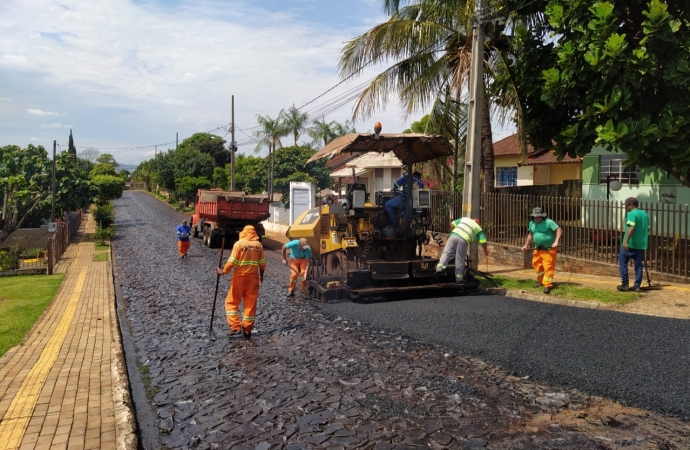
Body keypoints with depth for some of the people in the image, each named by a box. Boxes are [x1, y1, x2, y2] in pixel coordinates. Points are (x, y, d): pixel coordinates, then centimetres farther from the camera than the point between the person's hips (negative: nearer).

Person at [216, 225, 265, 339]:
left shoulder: (239, 243, -7)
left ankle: (235, 328, 0)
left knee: (231, 302, 9)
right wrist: (261, 275, 22)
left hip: (240, 277, -3)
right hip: (253, 277, 3)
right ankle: (247, 330, 13)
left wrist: (223, 271, 3)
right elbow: (262, 263, 7)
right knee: (251, 304, 10)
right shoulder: (258, 245, 3)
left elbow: (232, 262, -11)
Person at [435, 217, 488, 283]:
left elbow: (452, 224, 24)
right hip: (463, 240, -1)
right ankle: (459, 279, 9)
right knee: (460, 260, 4)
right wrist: (485, 250, 31)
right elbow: (483, 240, 16)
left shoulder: (464, 219, 30)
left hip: (454, 236, 2)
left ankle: (440, 267, -20)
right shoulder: (478, 228, 24)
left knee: (446, 253, 1)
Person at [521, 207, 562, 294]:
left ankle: (547, 285, -8)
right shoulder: (531, 223, 8)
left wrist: (556, 241, -28)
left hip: (548, 249, -7)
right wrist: (526, 245, 17)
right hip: (537, 248, 7)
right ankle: (541, 281, 29)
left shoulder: (548, 222, -14)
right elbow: (530, 234, 20)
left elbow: (559, 230, -17)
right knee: (536, 264, 12)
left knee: (548, 267, -10)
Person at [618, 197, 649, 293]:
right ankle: (637, 286, 8)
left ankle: (625, 285, 5)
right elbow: (647, 229, 19)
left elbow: (631, 228, -23)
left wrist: (626, 242, -25)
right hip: (641, 244, 7)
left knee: (622, 262, 6)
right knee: (639, 265, 8)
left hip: (630, 244, -7)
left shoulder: (632, 214, -11)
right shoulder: (645, 214, 14)